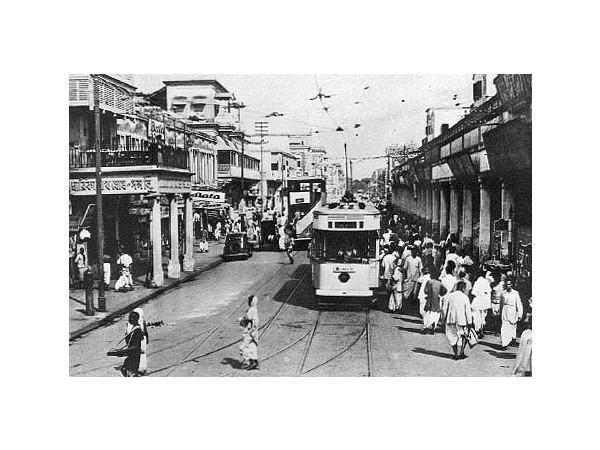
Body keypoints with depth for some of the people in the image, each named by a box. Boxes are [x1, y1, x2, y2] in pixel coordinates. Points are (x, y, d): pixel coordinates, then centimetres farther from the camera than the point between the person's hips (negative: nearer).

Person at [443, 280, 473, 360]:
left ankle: (456, 355, 11)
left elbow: (445, 308, 3)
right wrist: (469, 322, -1)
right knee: (464, 336, 18)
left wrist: (444, 318, 14)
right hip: (462, 320, -2)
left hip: (451, 319, 2)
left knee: (453, 337, 11)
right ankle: (461, 353, 10)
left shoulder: (449, 296, 0)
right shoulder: (465, 297, -8)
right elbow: (468, 311, -7)